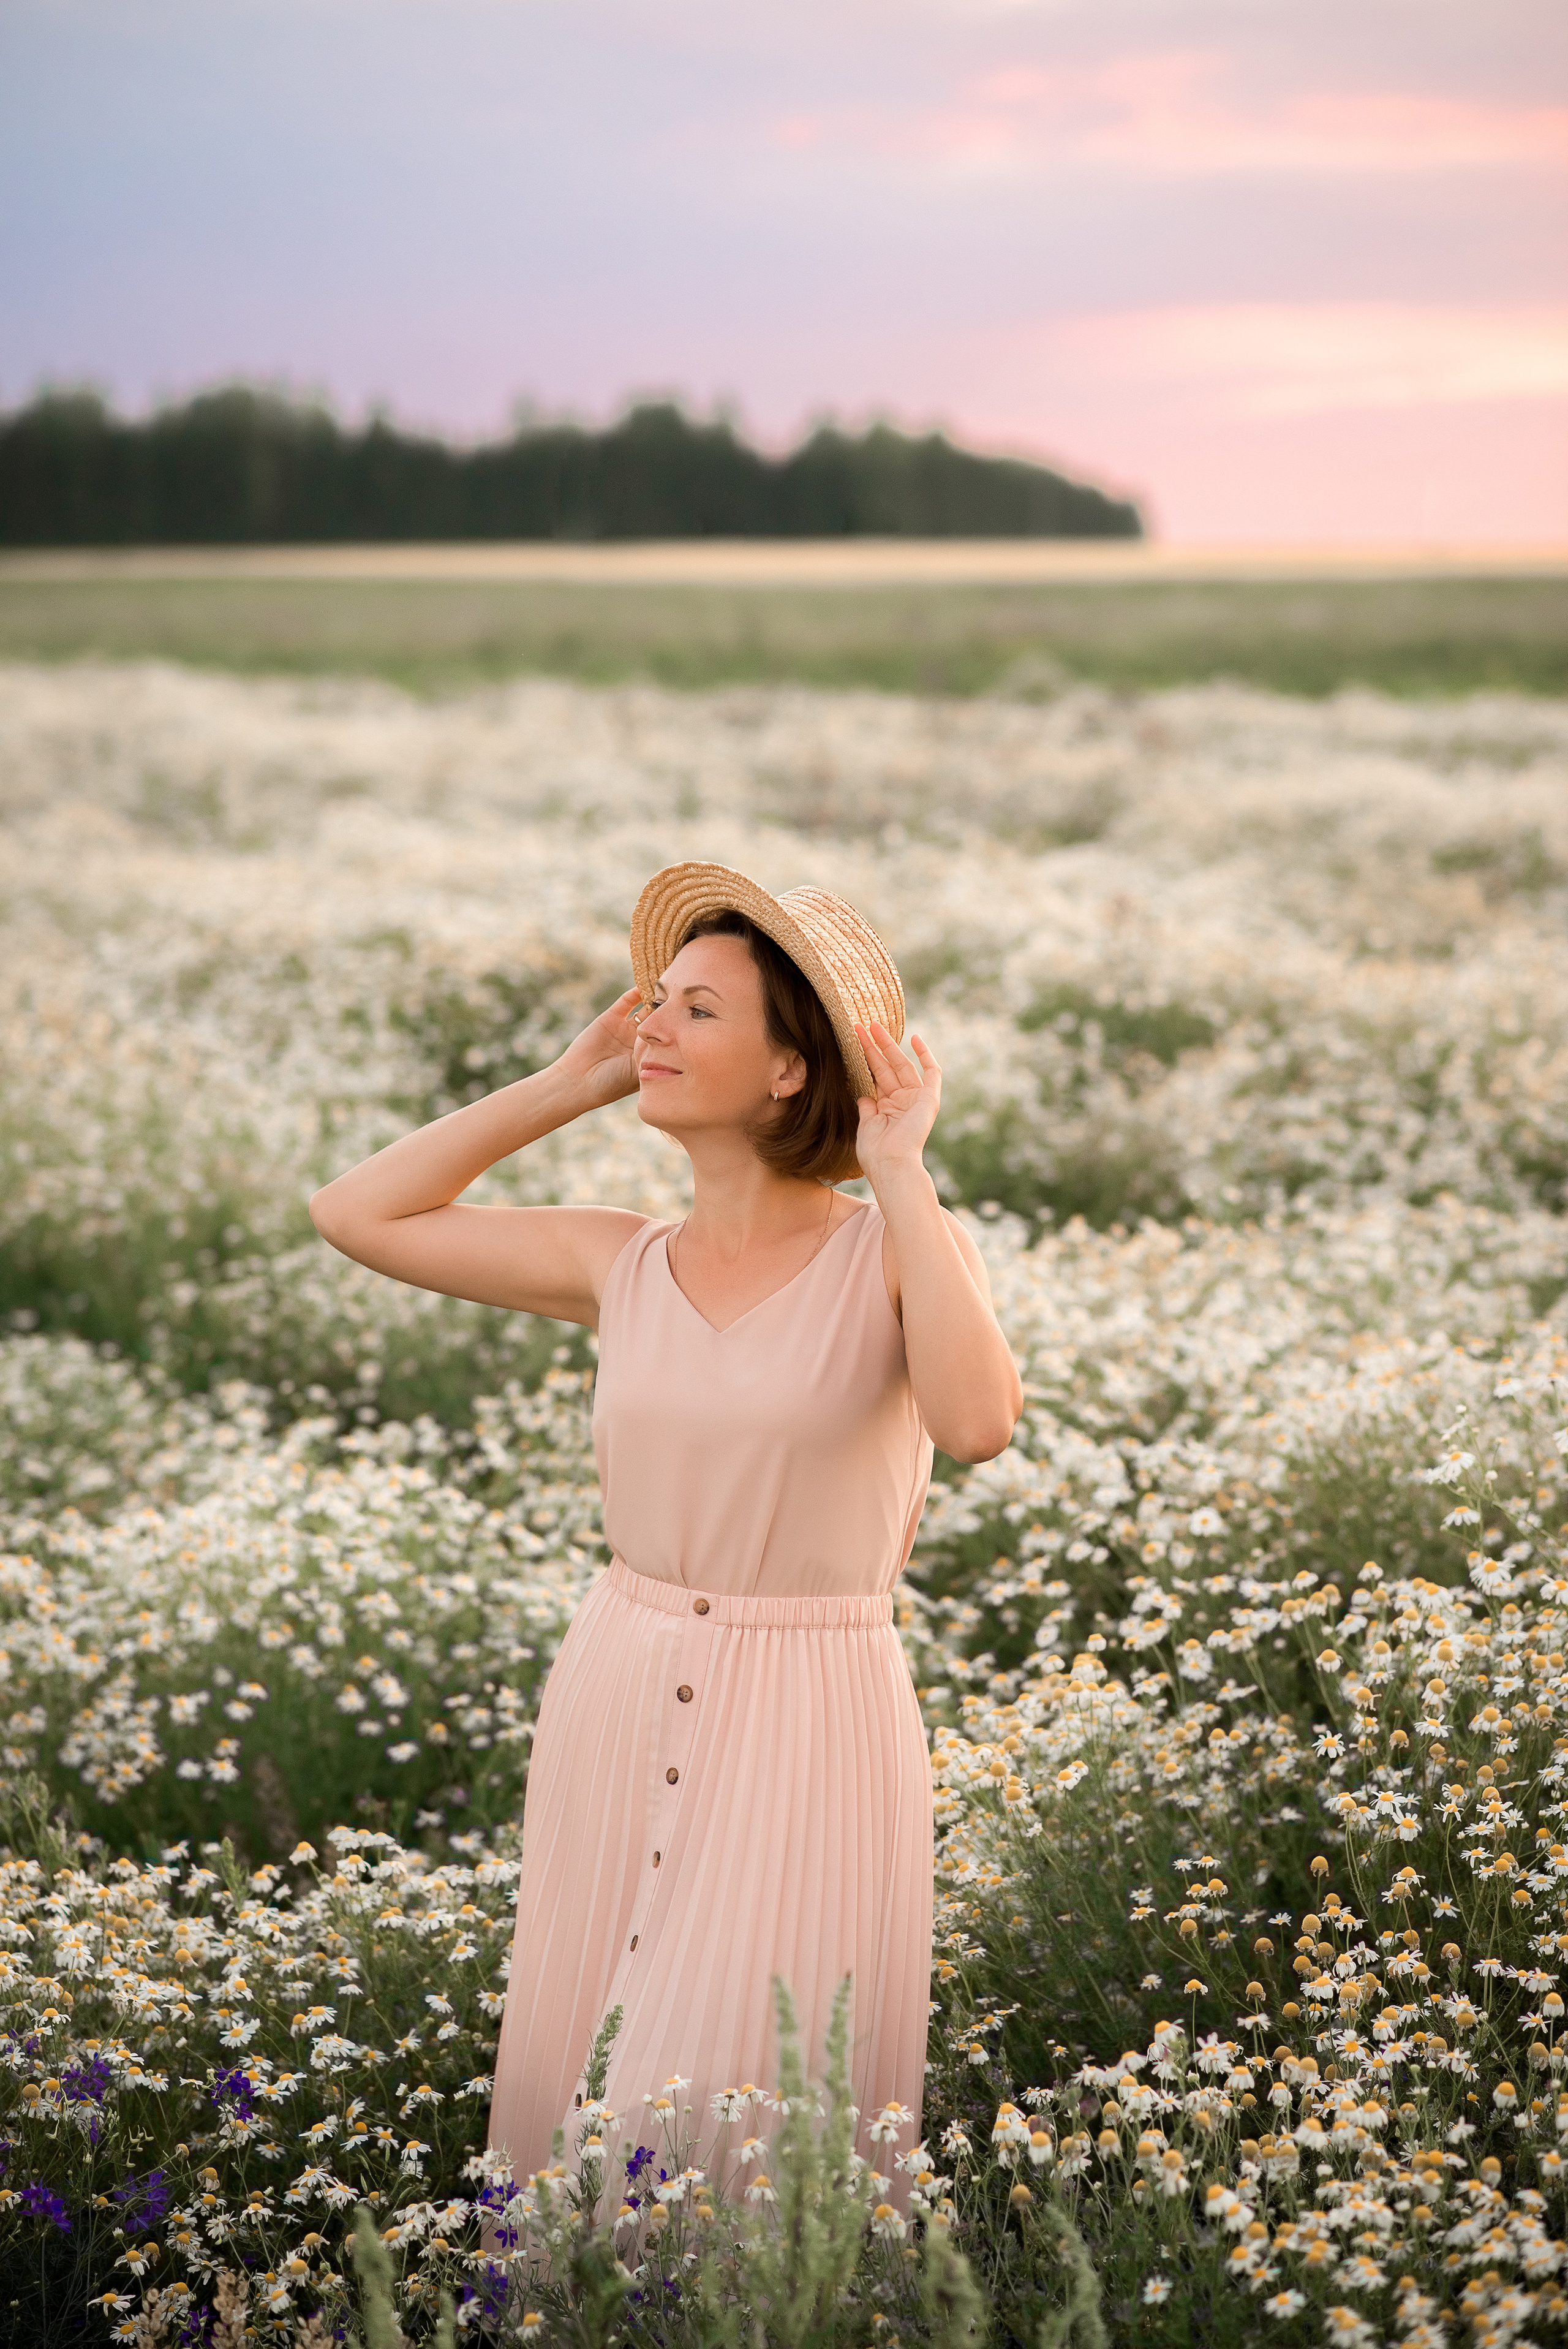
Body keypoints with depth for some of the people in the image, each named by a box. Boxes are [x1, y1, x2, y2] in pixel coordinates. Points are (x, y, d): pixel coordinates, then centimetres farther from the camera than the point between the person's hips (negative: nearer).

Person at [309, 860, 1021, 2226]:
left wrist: (900, 1173, -20)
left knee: (732, 2130, -2)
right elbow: (359, 1214, 8)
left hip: (807, 1744, -5)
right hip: (616, 1717, 5)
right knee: (584, 2112, 13)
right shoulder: (624, 1266, 5)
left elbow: (977, 1423, -27)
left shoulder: (900, 1249, -7)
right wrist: (567, 1086, 6)